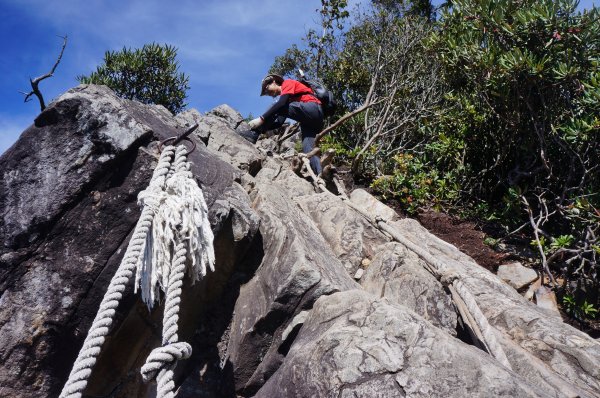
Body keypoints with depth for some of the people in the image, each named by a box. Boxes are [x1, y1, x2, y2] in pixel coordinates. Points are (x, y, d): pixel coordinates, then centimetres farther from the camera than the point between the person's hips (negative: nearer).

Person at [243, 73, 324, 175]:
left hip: (314, 110, -9)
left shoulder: (288, 83, 7)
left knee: (277, 107, -13)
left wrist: (261, 119, -17)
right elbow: (279, 122, 19)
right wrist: (261, 128, 6)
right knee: (308, 151, -9)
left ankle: (253, 135, -15)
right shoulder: (286, 98, 29)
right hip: (310, 121, 9)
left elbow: (281, 103, -13)